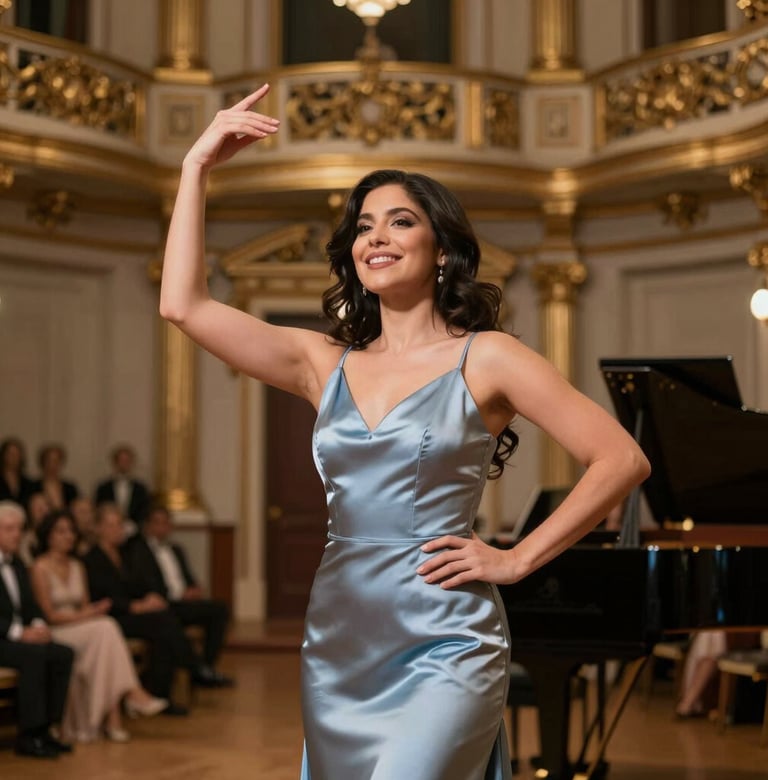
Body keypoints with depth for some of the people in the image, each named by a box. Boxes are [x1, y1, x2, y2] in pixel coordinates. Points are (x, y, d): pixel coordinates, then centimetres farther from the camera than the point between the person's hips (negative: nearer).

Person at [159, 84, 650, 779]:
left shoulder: (484, 358, -1)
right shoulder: (327, 364, 10)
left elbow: (623, 461, -5)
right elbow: (184, 305, 2)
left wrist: (516, 560, -6)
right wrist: (199, 167, 3)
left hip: (441, 648, -5)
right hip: (337, 644, 5)